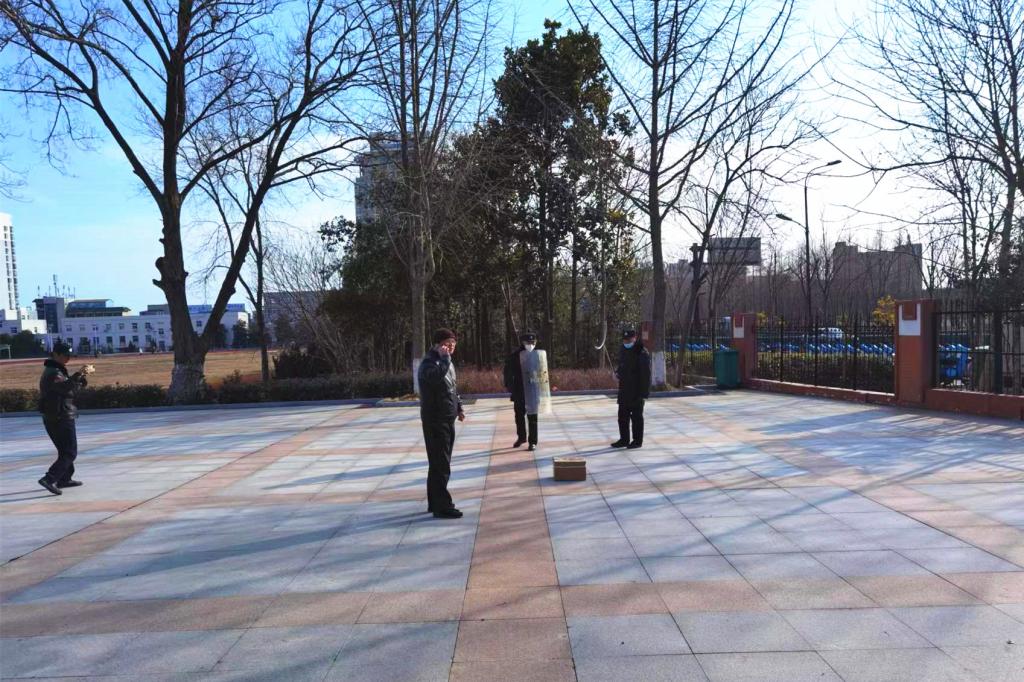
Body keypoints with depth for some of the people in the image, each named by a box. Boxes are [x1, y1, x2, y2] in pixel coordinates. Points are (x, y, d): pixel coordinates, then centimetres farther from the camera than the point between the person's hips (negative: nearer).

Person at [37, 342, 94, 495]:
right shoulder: (53, 373, -16)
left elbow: (73, 390, 17)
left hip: (53, 418, 10)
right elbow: (66, 387, -36)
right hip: (61, 418, -10)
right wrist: (79, 374, -49)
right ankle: (49, 479, -16)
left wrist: (82, 377, 0)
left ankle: (64, 479, 31)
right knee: (70, 452, -8)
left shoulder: (56, 371, 16)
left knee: (65, 450, 21)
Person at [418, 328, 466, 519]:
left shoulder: (446, 362, 14)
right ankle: (442, 506, -1)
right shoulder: (429, 362, -15)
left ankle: (435, 502, 26)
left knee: (439, 463, 16)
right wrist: (444, 358, -29)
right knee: (440, 464, -7)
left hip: (447, 419, 9)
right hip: (435, 420, -9)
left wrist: (458, 407, 19)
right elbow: (436, 376, -39)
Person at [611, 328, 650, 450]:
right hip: (624, 389, 8)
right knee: (622, 416, 12)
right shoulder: (623, 350, 10)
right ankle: (624, 440, 21)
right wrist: (617, 372, 2)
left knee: (636, 416, 2)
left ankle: (637, 441, 11)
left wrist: (644, 392, -20)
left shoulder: (642, 353, -14)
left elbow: (646, 374, -17)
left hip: (637, 391, -8)